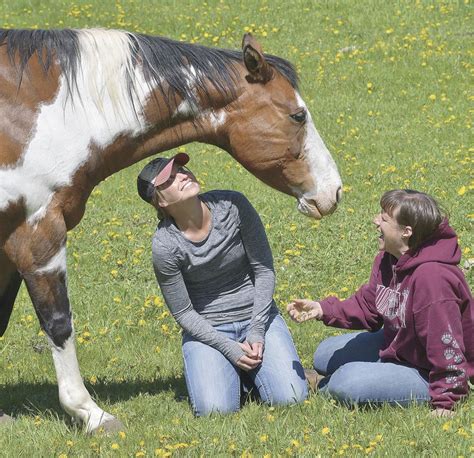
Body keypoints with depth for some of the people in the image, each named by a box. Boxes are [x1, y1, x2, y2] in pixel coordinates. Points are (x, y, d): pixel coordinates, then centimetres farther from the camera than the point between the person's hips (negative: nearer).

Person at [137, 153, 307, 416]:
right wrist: (229, 348, -16)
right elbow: (183, 313, -9)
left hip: (257, 315, 2)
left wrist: (257, 332, -12)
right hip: (208, 329, -2)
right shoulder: (165, 245, -17)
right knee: (215, 408, -23)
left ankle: (250, 370, 15)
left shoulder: (233, 206, -14)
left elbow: (264, 270, -6)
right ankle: (231, 370, 10)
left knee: (289, 397, -16)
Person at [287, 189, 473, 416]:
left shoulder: (432, 277, -36)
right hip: (394, 346, 10)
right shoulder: (387, 260, -4)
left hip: (429, 375, -10)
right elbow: (366, 307, 4)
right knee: (324, 356, 23)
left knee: (346, 384, -24)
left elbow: (445, 343, -33)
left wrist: (445, 401, -29)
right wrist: (322, 310, -10)